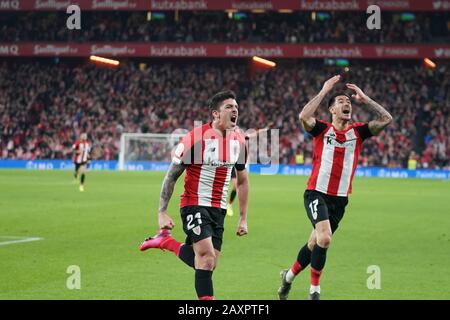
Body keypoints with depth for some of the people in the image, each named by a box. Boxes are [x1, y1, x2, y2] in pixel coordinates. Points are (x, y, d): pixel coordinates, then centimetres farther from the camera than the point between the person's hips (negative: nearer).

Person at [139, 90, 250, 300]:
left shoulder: (239, 141, 3)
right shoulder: (195, 138, -15)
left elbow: (242, 180, 16)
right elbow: (171, 176, -8)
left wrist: (243, 218, 13)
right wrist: (162, 212, -12)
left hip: (218, 210, 6)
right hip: (194, 206, -6)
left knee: (206, 263, 5)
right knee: (208, 256, -21)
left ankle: (166, 241, 27)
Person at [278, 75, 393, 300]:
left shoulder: (358, 132, 6)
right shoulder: (322, 129, -2)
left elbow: (386, 119, -5)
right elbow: (304, 116, -23)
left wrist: (364, 98, -4)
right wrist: (324, 91, -17)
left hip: (340, 199, 4)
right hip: (317, 194, -4)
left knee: (315, 243, 12)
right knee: (324, 238, -22)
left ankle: (289, 276, 37)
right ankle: (314, 290, -9)